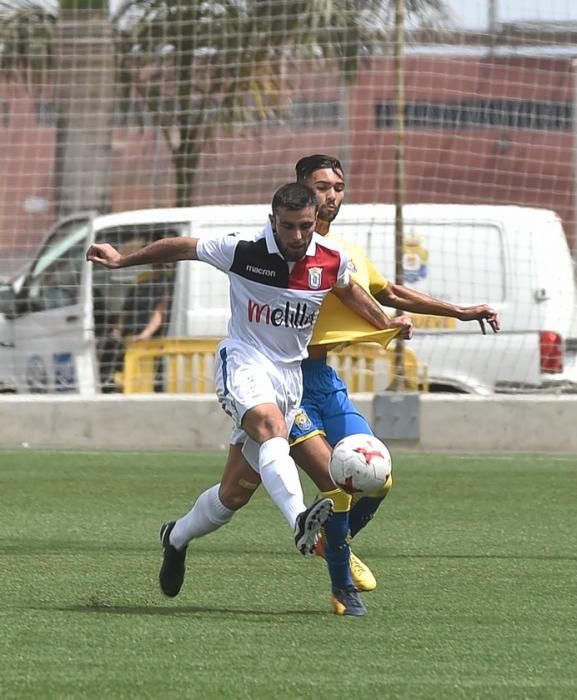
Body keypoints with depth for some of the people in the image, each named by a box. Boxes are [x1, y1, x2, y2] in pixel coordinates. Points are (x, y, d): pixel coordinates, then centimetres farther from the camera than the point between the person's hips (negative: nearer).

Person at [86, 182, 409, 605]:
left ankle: (177, 538, 33)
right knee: (271, 427, -37)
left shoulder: (332, 260, -3)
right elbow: (181, 248, 2)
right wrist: (122, 261, 9)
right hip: (245, 360, -5)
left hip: (290, 372, 5)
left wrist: (388, 325, 25)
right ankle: (300, 520, -60)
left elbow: (350, 291, 22)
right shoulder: (242, 251, -12)